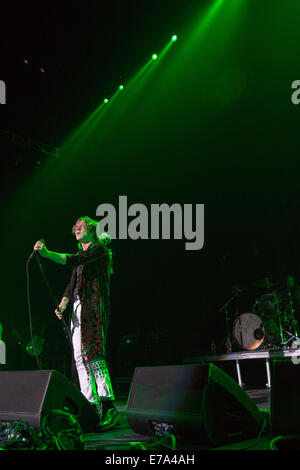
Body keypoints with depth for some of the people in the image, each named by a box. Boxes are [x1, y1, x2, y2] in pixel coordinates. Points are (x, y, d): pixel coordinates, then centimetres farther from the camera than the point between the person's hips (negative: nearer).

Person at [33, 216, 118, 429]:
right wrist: (62, 305, 5)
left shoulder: (99, 248, -1)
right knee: (80, 357, 4)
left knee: (94, 356, -16)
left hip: (93, 307, -9)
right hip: (78, 308, 9)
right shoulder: (81, 255, 25)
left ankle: (108, 406, -15)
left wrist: (47, 253, -27)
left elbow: (74, 260, -18)